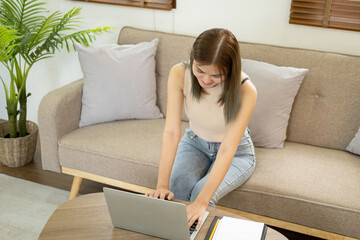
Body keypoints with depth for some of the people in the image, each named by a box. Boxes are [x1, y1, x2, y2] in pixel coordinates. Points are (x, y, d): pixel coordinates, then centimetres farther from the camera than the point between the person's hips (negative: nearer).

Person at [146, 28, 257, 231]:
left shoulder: (246, 91, -32)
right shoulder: (179, 74, -25)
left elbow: (227, 150, -35)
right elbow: (171, 132, -27)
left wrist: (202, 202, -45)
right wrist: (162, 185, -35)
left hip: (236, 151, -2)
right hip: (195, 142, 2)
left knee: (200, 194, -28)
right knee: (174, 189, -26)